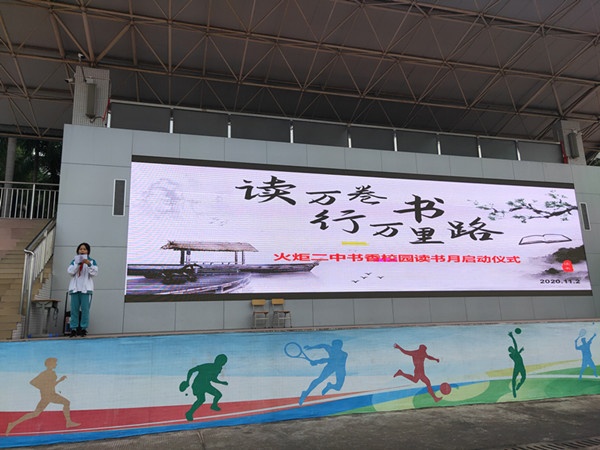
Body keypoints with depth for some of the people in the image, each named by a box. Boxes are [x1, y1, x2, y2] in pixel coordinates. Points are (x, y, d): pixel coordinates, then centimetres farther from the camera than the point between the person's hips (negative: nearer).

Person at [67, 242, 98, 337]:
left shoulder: (92, 261, 9)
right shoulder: (74, 261, 15)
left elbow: (94, 273, -2)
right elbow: (70, 272, 1)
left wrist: (89, 264, -16)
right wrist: (78, 264, -11)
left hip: (86, 288, -2)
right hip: (75, 288, 2)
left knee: (85, 309, -7)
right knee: (74, 309, 0)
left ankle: (83, 328, -4)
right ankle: (74, 328, 3)